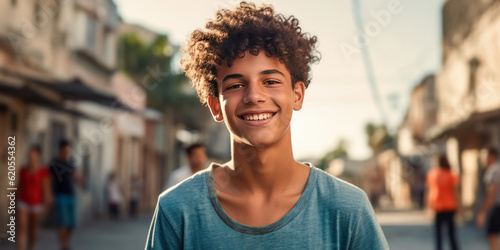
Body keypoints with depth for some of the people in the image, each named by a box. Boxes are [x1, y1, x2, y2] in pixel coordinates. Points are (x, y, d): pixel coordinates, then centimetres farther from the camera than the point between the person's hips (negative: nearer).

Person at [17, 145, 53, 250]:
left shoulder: (44, 171, -7)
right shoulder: (23, 170, 4)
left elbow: (46, 189, -8)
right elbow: (20, 187, 13)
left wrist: (46, 204, -11)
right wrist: (17, 203, 16)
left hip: (37, 203, -2)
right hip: (23, 203, 2)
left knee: (33, 229, 11)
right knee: (22, 228, -11)